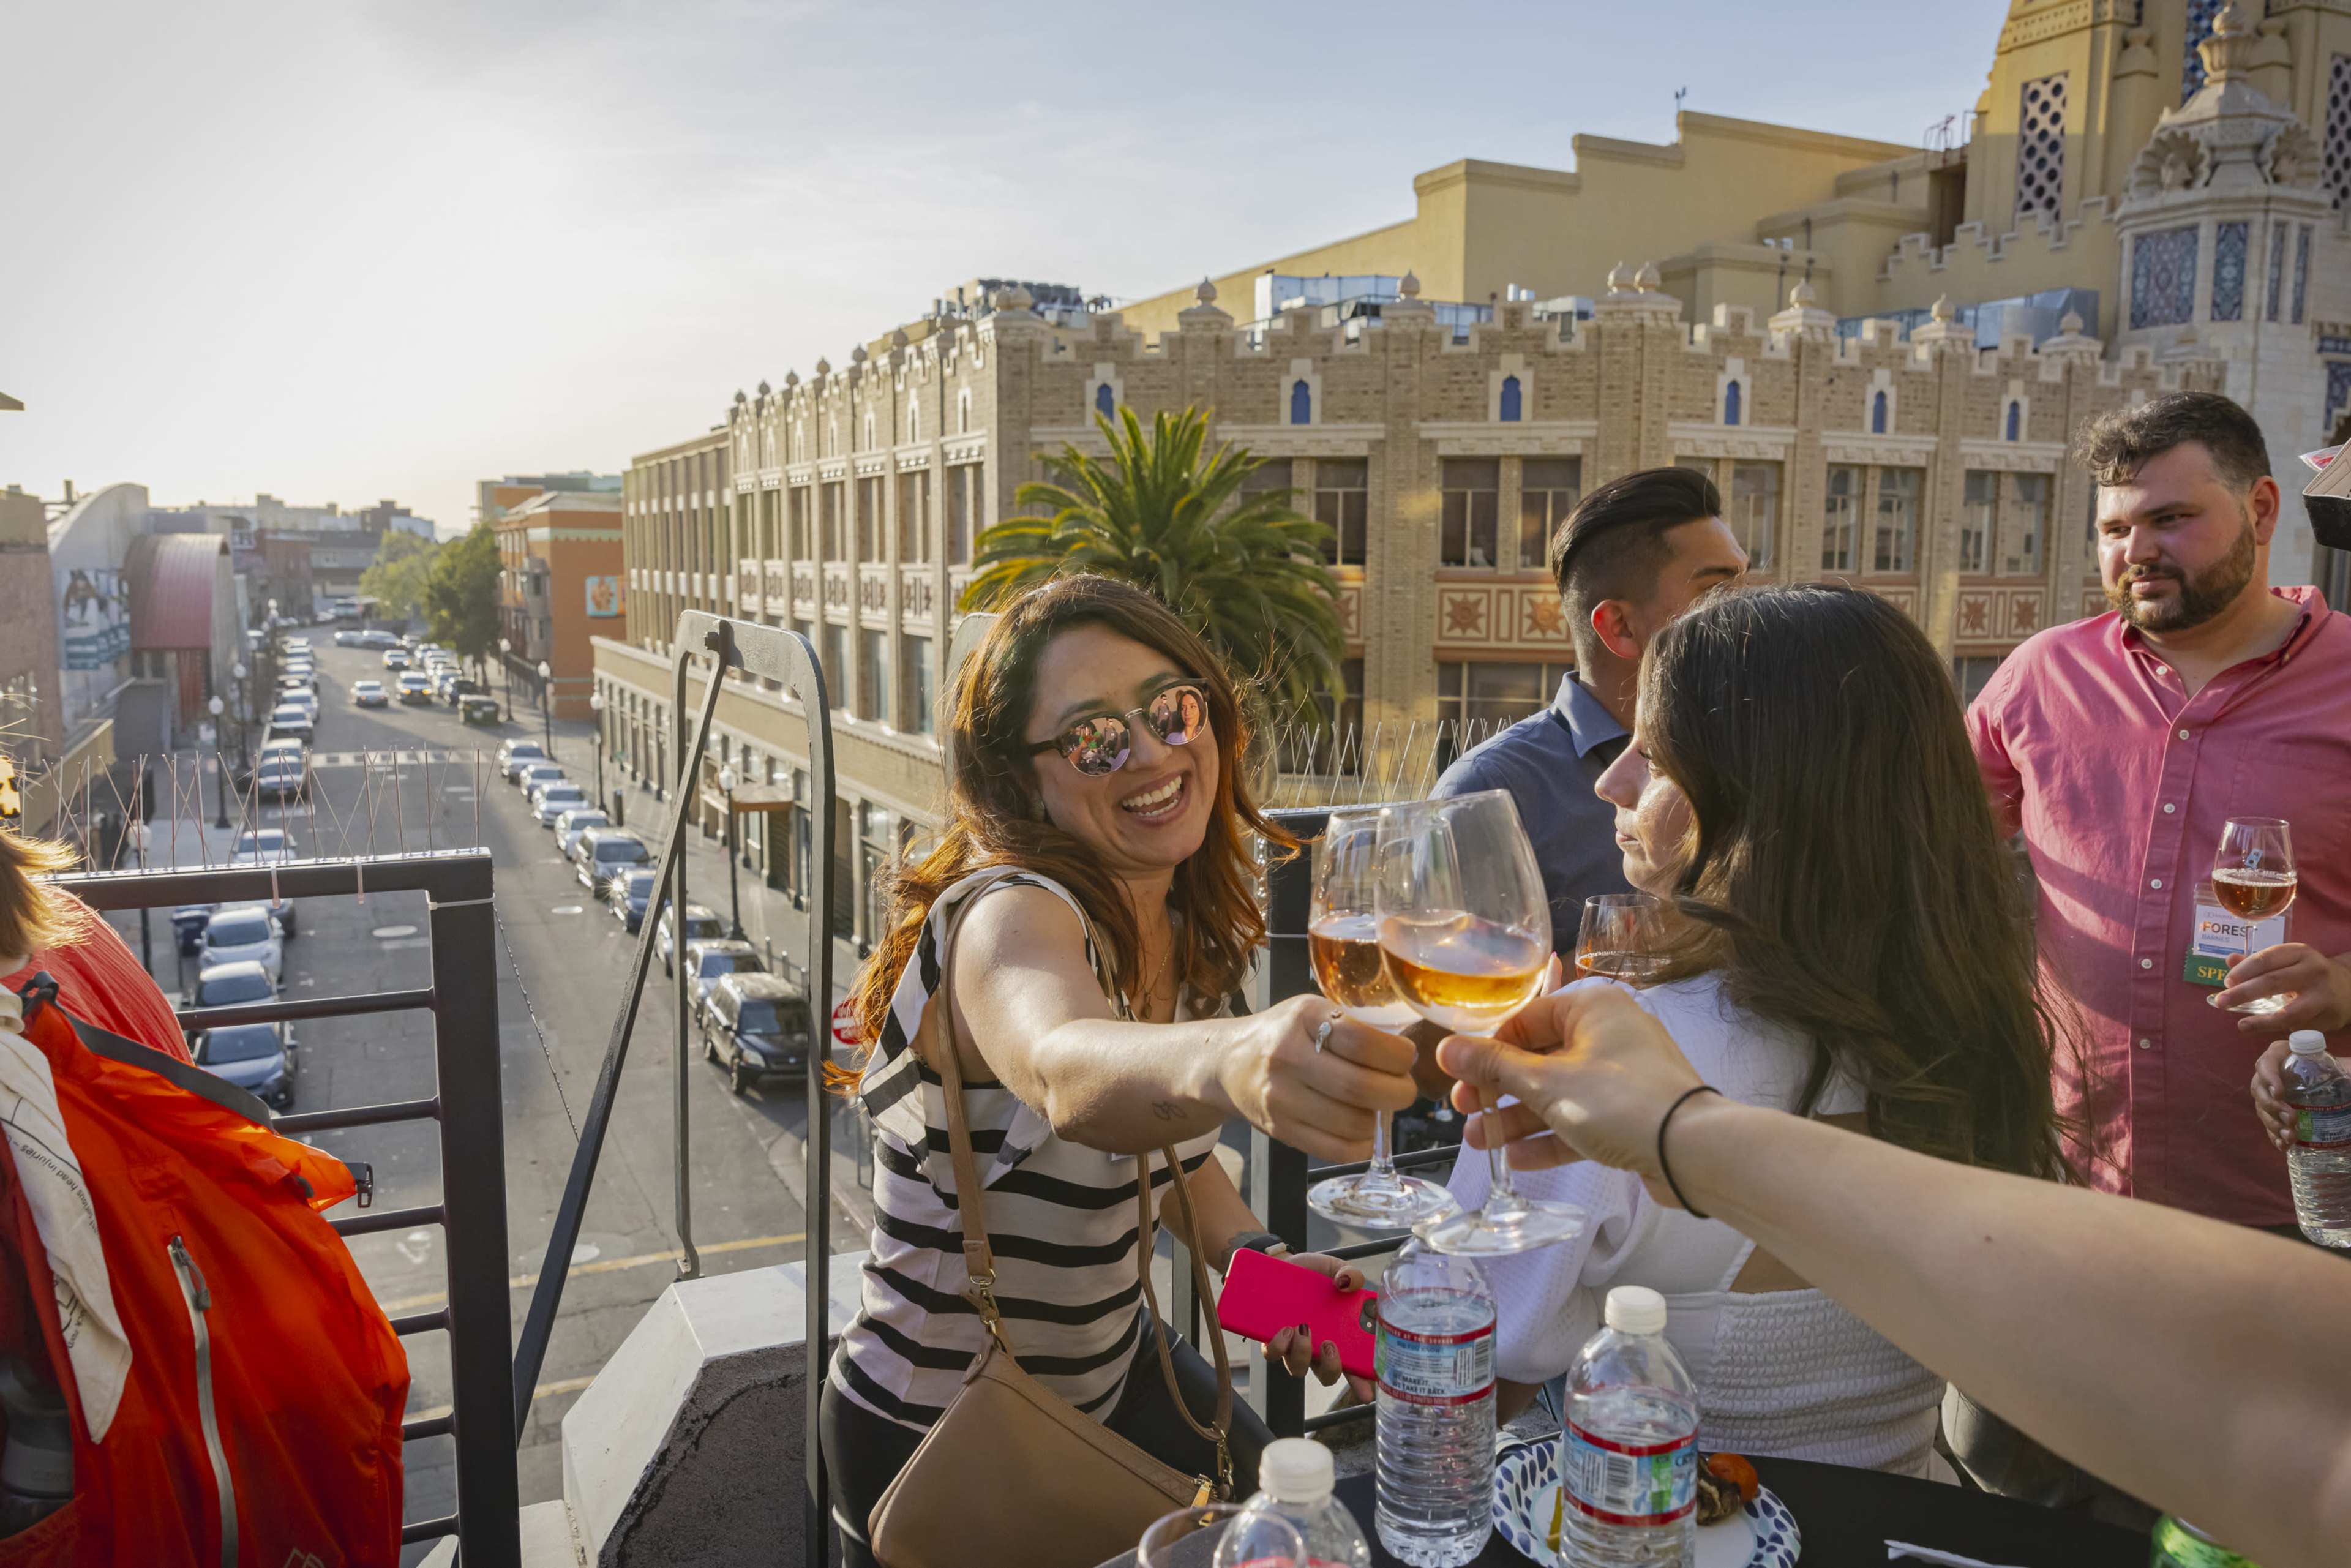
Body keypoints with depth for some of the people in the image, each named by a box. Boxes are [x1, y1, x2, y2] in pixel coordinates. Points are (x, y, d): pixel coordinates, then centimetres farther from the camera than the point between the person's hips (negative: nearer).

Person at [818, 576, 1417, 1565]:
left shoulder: (1179, 920, -5)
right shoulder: (1010, 918, -29)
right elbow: (1068, 1074, -52)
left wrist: (1250, 1257, -9)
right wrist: (1235, 1058, -73)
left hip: (1108, 1371, 6)